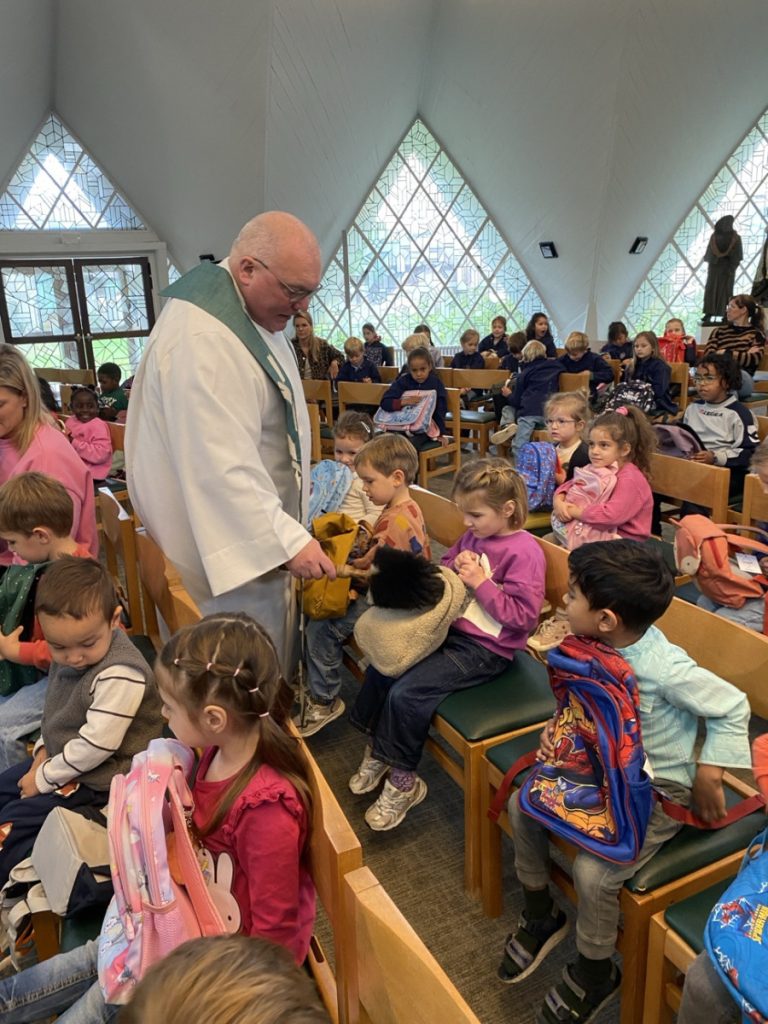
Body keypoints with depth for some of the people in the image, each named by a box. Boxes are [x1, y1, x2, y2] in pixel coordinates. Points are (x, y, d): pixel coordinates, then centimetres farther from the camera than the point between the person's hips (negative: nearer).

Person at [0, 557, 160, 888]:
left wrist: (45, 778, -17)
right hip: (61, 758, 9)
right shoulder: (66, 656, -5)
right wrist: (44, 749, -1)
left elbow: (96, 744, -29)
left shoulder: (121, 675, -32)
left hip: (97, 778, -9)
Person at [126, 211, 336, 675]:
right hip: (233, 542, -10)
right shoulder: (201, 342, -28)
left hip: (259, 520, 10)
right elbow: (223, 467, -31)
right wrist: (287, 540, -26)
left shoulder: (253, 312, 7)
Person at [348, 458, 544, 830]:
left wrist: (480, 582, -22)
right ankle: (377, 750, 22)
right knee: (383, 664, 5)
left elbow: (522, 617, -20)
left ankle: (403, 782, 3)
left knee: (406, 693, -18)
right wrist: (452, 567, -3)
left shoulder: (525, 552, -16)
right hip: (452, 629, 9)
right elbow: (443, 568, 21)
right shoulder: (472, 536, 7)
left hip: (486, 649, -9)